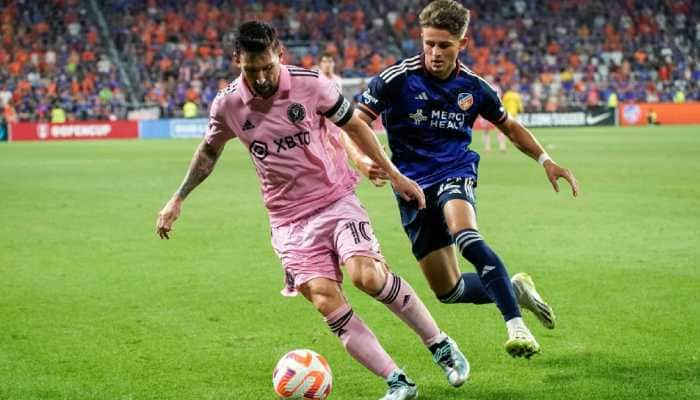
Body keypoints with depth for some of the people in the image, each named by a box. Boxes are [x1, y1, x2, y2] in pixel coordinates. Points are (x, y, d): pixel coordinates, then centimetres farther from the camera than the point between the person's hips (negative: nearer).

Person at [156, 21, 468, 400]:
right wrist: (177, 200, 15)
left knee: (366, 275, -25)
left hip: (336, 199, -2)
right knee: (326, 301, -17)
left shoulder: (311, 84, -10)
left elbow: (354, 126, 4)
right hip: (289, 219, 2)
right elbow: (209, 151, 15)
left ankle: (441, 345, -6)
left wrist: (394, 175, 7)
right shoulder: (227, 104, -5)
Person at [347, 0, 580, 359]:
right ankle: (515, 289, 27)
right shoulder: (396, 79, -9)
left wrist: (545, 160, 5)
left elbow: (510, 127, 18)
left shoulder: (474, 87, 1)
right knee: (448, 291, 1)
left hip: (455, 172, -1)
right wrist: (361, 160, -30)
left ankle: (516, 326, -37)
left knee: (465, 237, -36)